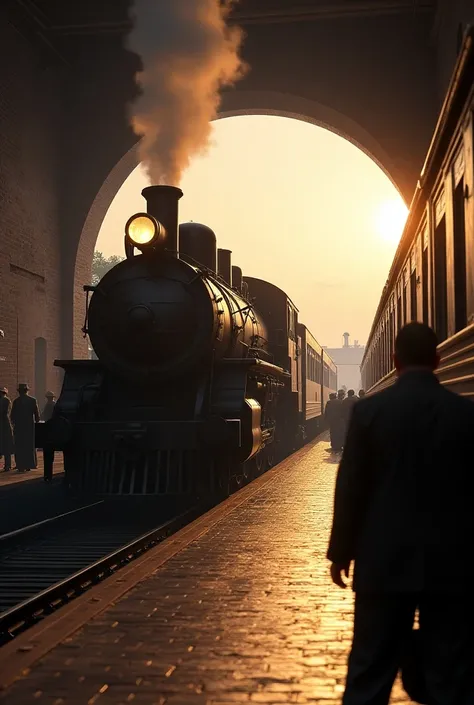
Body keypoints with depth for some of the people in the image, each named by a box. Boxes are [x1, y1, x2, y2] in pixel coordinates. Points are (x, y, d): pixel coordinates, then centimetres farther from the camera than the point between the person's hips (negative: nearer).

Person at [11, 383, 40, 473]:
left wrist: (14, 423, 13)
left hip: (19, 426, -1)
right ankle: (29, 465, 13)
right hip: (30, 425, 1)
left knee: (20, 446, 3)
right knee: (30, 445, 11)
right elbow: (37, 413, -3)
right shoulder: (32, 400, -3)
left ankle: (21, 466, -1)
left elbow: (13, 415, -3)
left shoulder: (16, 401, -6)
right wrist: (36, 422, 12)